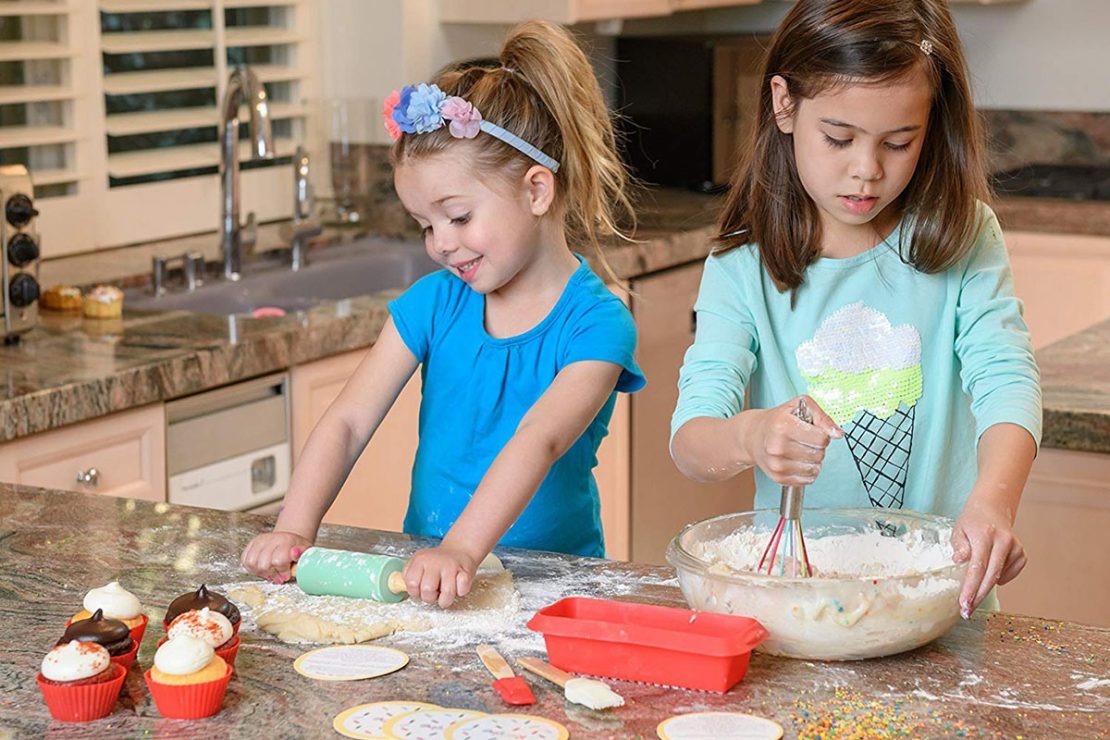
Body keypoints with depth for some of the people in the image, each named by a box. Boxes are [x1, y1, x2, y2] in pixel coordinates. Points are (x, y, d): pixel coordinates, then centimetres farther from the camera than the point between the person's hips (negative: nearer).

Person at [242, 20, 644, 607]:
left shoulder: (595, 324, -10)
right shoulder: (433, 303, 5)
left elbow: (538, 442, -26)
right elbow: (347, 422, -2)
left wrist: (462, 549, -41)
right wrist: (293, 530, -19)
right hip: (426, 565, 3)